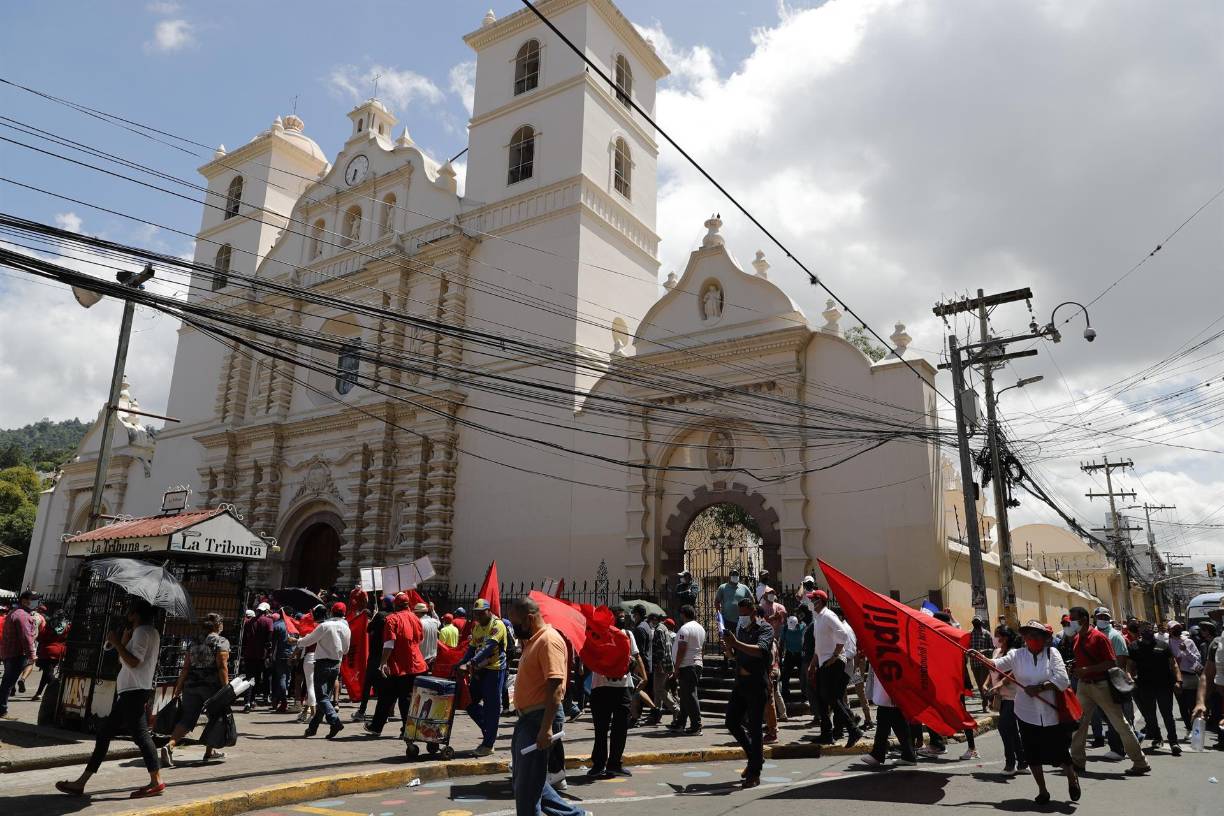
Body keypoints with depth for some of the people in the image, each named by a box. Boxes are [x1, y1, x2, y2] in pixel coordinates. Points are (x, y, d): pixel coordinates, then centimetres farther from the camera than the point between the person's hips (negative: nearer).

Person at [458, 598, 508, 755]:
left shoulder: (497, 625, -14)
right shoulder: (477, 627, 13)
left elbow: (488, 648, -25)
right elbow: (472, 648, 15)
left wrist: (470, 663, -34)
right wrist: (462, 665, 1)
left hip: (494, 670, -8)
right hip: (479, 671, 8)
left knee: (491, 707, -2)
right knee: (470, 703, 10)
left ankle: (488, 745, 6)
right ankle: (489, 730, 27)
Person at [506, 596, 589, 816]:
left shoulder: (548, 640, -17)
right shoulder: (532, 641, 15)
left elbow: (555, 685, -25)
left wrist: (546, 727, -29)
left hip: (540, 719, -11)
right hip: (527, 718, 11)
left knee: (527, 788, -3)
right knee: (522, 780, 17)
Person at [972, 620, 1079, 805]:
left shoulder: (1052, 653, -6)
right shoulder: (1017, 655, 1)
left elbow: (1062, 680, -13)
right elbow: (997, 664, -6)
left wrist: (1040, 687, -20)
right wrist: (980, 657, -22)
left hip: (1051, 713, -2)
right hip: (1028, 714, 2)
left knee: (1058, 751, 6)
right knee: (1033, 754, 7)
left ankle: (1072, 779, 39)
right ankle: (1042, 791, 26)